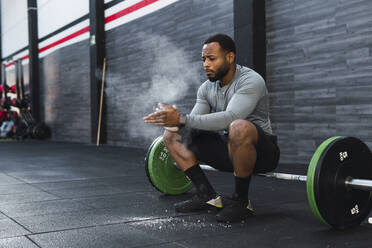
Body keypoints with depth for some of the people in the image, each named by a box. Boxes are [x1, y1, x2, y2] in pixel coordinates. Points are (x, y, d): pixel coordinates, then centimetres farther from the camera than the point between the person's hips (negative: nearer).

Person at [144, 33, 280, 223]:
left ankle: (241, 201, -22)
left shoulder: (251, 81, -20)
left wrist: (182, 119, -42)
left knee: (239, 128, -42)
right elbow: (194, 121, -4)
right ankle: (207, 196, -4)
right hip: (227, 150, 7)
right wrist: (174, 120, -26)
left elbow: (229, 118, -36)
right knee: (171, 135, 2)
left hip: (260, 152, -7)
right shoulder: (207, 88, 4)